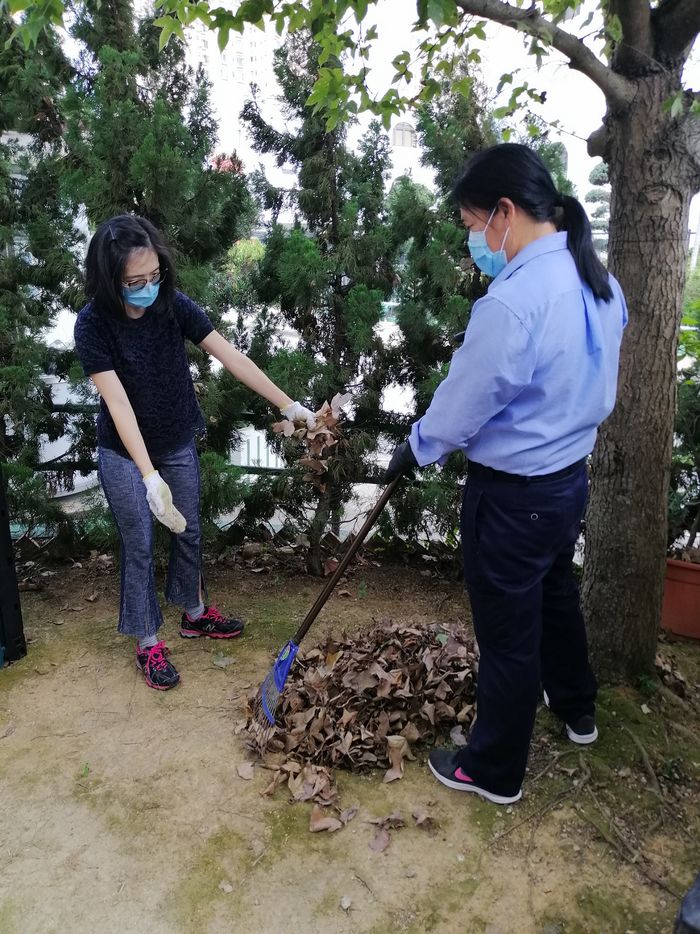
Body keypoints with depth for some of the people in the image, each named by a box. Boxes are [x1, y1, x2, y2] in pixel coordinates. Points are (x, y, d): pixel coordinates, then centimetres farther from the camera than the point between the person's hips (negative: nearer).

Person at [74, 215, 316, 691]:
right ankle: (148, 642, 25)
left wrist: (290, 405, -18)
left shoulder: (174, 305, -14)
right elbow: (118, 402, -28)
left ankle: (195, 614, 40)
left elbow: (232, 357, -15)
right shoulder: (94, 324, -22)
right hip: (125, 454, -3)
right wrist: (150, 475, -36)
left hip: (179, 444, 4)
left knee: (189, 532, 17)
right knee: (140, 547, 7)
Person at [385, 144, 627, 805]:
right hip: (571, 475, 9)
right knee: (556, 594, 28)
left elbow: (462, 405, -17)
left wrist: (414, 451, -1)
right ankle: (576, 710, 52)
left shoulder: (512, 299, -27)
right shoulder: (601, 284, 1)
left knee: (507, 632, 8)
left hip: (512, 494, -8)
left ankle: (494, 771, 30)